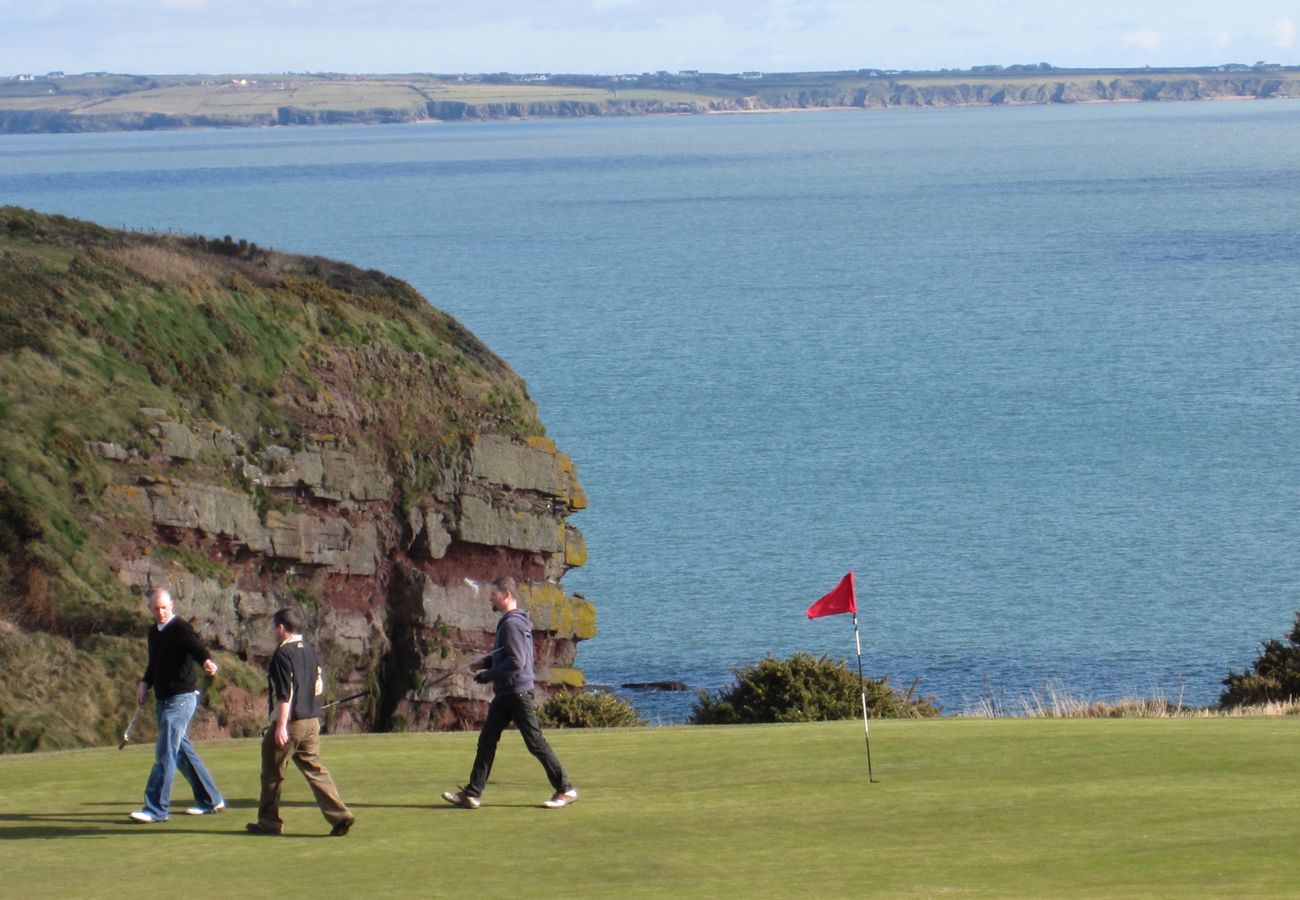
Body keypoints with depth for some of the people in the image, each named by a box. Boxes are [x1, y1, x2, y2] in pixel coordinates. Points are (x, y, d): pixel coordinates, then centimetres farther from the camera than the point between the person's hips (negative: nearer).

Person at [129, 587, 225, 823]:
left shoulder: (180, 628, -11)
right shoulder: (154, 633, 14)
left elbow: (195, 647, -30)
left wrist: (206, 661, -51)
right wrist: (145, 684, 10)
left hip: (181, 698, -9)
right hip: (164, 699, 9)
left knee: (165, 753, -12)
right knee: (182, 750, 14)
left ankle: (156, 808, -12)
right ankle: (211, 799, 24)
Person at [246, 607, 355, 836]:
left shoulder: (283, 653, -13)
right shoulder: (310, 651, 12)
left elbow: (285, 693, -18)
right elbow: (319, 687, 17)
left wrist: (281, 725, -19)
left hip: (289, 723, -7)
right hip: (312, 722, 7)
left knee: (272, 772, 6)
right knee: (314, 769, 6)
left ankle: (269, 821, 14)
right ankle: (340, 815, -6)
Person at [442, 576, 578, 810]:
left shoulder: (512, 624, -17)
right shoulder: (508, 622, 14)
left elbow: (516, 662, -23)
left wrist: (488, 675, -14)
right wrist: (486, 662, 8)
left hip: (518, 692, -10)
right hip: (505, 694, 10)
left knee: (535, 743, -3)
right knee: (486, 740, 7)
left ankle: (566, 790, 5)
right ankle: (472, 794, 7)